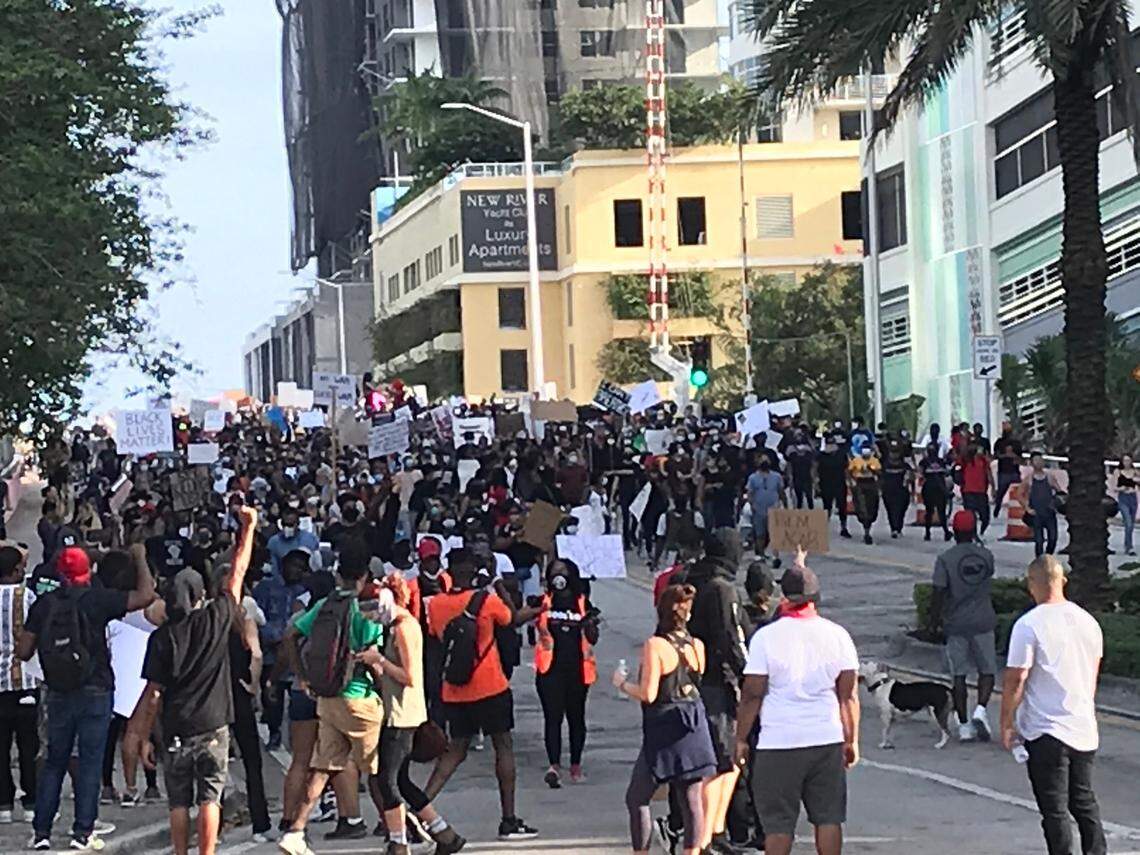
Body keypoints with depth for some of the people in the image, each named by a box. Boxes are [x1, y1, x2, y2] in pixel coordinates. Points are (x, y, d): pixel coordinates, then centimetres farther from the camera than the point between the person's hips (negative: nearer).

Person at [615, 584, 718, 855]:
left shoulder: (655, 645, -13)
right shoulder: (697, 646, 4)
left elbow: (648, 694, -16)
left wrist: (622, 683, 1)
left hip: (663, 731, -5)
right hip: (694, 730, 5)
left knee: (637, 799, 7)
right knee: (692, 802, 5)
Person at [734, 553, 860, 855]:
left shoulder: (766, 637, -7)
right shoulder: (837, 635, 2)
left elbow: (752, 695, -7)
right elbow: (849, 696, 5)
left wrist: (741, 739, 2)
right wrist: (851, 740, 13)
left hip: (779, 742, -3)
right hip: (828, 740, 3)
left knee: (778, 822, 2)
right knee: (829, 817, 11)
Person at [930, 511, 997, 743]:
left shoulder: (945, 560, -9)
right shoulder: (986, 556, 0)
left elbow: (939, 592, -13)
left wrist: (934, 617, 2)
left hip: (956, 623, -1)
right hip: (983, 621, 1)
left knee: (959, 674, 6)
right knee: (987, 670, 11)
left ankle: (964, 725, 6)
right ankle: (981, 709, -12)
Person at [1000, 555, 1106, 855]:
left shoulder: (1029, 625, -15)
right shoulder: (1088, 621, 6)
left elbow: (1015, 679, -15)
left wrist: (1007, 723, -5)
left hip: (1046, 733, -6)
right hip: (1085, 730, 6)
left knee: (1054, 809, 0)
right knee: (1084, 802, 19)